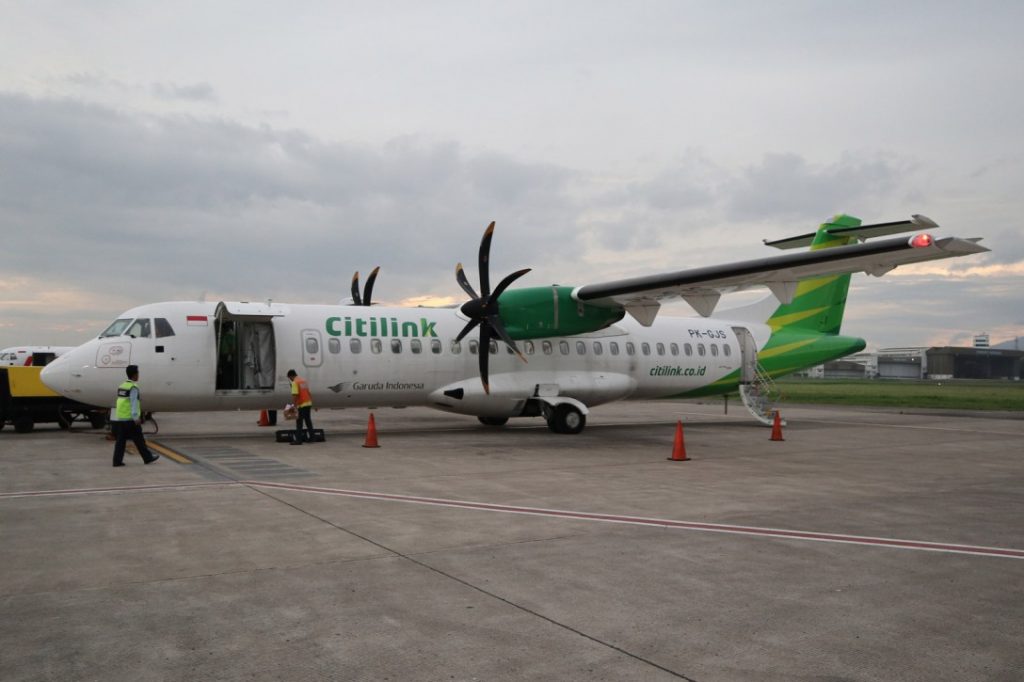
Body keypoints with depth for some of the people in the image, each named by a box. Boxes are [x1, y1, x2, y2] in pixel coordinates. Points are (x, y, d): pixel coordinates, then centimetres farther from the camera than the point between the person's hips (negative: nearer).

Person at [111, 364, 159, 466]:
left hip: (119, 418, 8)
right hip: (130, 419, -8)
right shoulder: (133, 387, -12)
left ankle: (117, 461, 3)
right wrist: (136, 418, -24)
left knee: (120, 440, 8)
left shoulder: (122, 386, 14)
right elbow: (134, 403, -20)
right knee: (139, 440, 1)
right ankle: (148, 458, 10)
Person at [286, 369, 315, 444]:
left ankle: (299, 440, -4)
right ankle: (311, 438, 19)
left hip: (301, 405, -8)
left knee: (299, 423, -3)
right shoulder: (304, 380, 13)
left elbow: (295, 396, -20)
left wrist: (294, 406, -18)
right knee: (308, 421, 15)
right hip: (308, 403, 8)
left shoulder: (295, 383, -12)